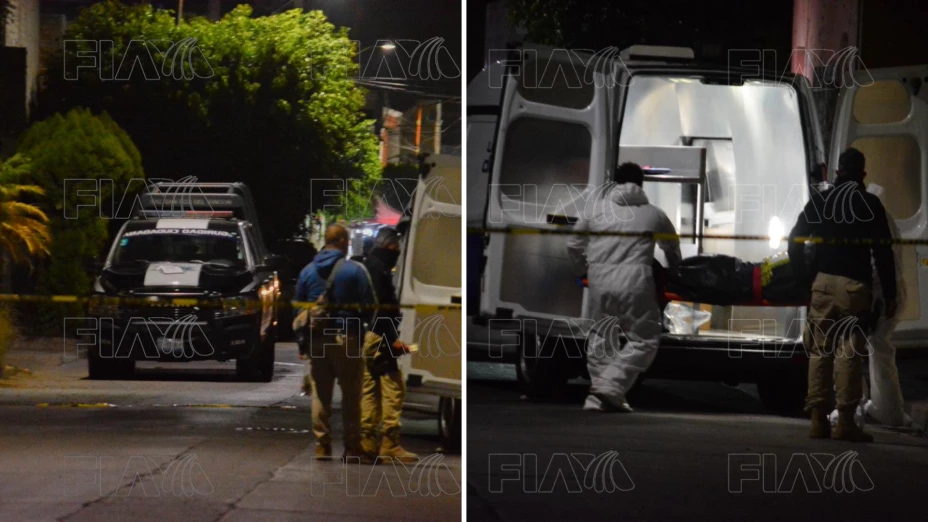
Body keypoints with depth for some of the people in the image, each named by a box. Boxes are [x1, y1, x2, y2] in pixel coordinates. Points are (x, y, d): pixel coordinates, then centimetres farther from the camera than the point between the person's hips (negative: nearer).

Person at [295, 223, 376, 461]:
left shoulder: (307, 271, 6)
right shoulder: (354, 270, -8)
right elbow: (368, 307, -9)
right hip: (347, 338, -4)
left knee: (320, 395, 9)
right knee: (351, 396, 1)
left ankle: (322, 445, 10)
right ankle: (352, 448, 1)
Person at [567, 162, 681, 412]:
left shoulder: (596, 207, 17)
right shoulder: (653, 214, 14)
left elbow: (574, 245, 20)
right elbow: (672, 249, 26)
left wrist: (584, 269, 39)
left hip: (599, 280, 3)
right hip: (634, 282, -3)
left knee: (601, 335, 19)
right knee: (644, 340, 4)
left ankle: (600, 394, 14)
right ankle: (610, 387, -11)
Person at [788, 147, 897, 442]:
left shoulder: (819, 201, 10)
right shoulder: (870, 204, 1)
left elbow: (795, 240, 8)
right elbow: (883, 252, -3)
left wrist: (803, 279, 15)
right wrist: (889, 294, 0)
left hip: (822, 283, 3)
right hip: (855, 285, -3)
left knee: (820, 350, 6)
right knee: (848, 351, -5)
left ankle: (818, 420, 5)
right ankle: (845, 421, -9)